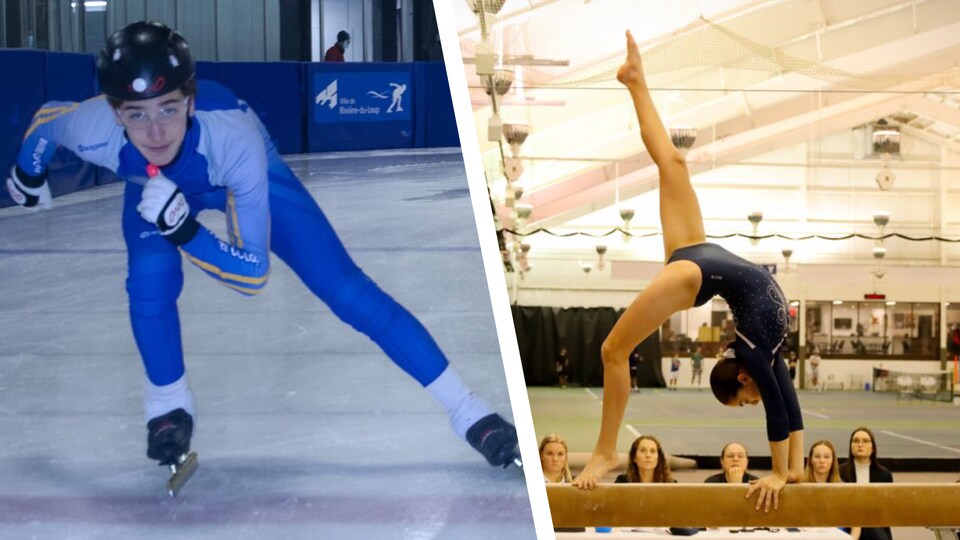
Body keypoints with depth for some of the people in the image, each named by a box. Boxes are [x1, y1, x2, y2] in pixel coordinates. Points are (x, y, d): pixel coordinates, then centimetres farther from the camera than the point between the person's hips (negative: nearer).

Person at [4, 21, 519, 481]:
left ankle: (466, 410, -2)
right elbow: (45, 120, -9)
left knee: (347, 289, -9)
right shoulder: (92, 129, -37)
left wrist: (185, 230, -52)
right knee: (150, 276, -27)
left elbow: (254, 274, -37)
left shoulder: (233, 137, -44)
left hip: (250, 178, -2)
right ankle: (168, 402, 3)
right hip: (155, 184, 2)